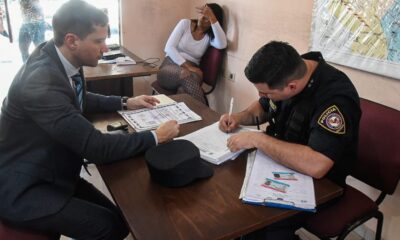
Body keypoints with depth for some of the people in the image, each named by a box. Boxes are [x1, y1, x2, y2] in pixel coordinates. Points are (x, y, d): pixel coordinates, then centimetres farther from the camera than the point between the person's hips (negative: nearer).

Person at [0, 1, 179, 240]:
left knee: (119, 217, 3)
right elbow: (95, 147, -32)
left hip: (51, 171, 8)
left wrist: (125, 103, 7)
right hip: (23, 188, -8)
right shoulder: (41, 80, -32)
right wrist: (156, 137, -23)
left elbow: (80, 100, 16)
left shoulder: (60, 58, -6)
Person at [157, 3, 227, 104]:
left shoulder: (210, 36, 6)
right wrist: (188, 66, -19)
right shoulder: (185, 23, 4)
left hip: (190, 70, 1)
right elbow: (169, 47, -7)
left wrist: (212, 18, -22)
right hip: (170, 66, -1)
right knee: (186, 76, -37)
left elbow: (222, 45, -20)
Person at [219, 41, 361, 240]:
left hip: (319, 182, -6)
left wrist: (258, 139, -32)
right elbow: (262, 107, 12)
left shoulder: (336, 97, -29)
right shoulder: (286, 72, -7)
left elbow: (315, 166, -40)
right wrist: (239, 117, -8)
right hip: (280, 162, 7)